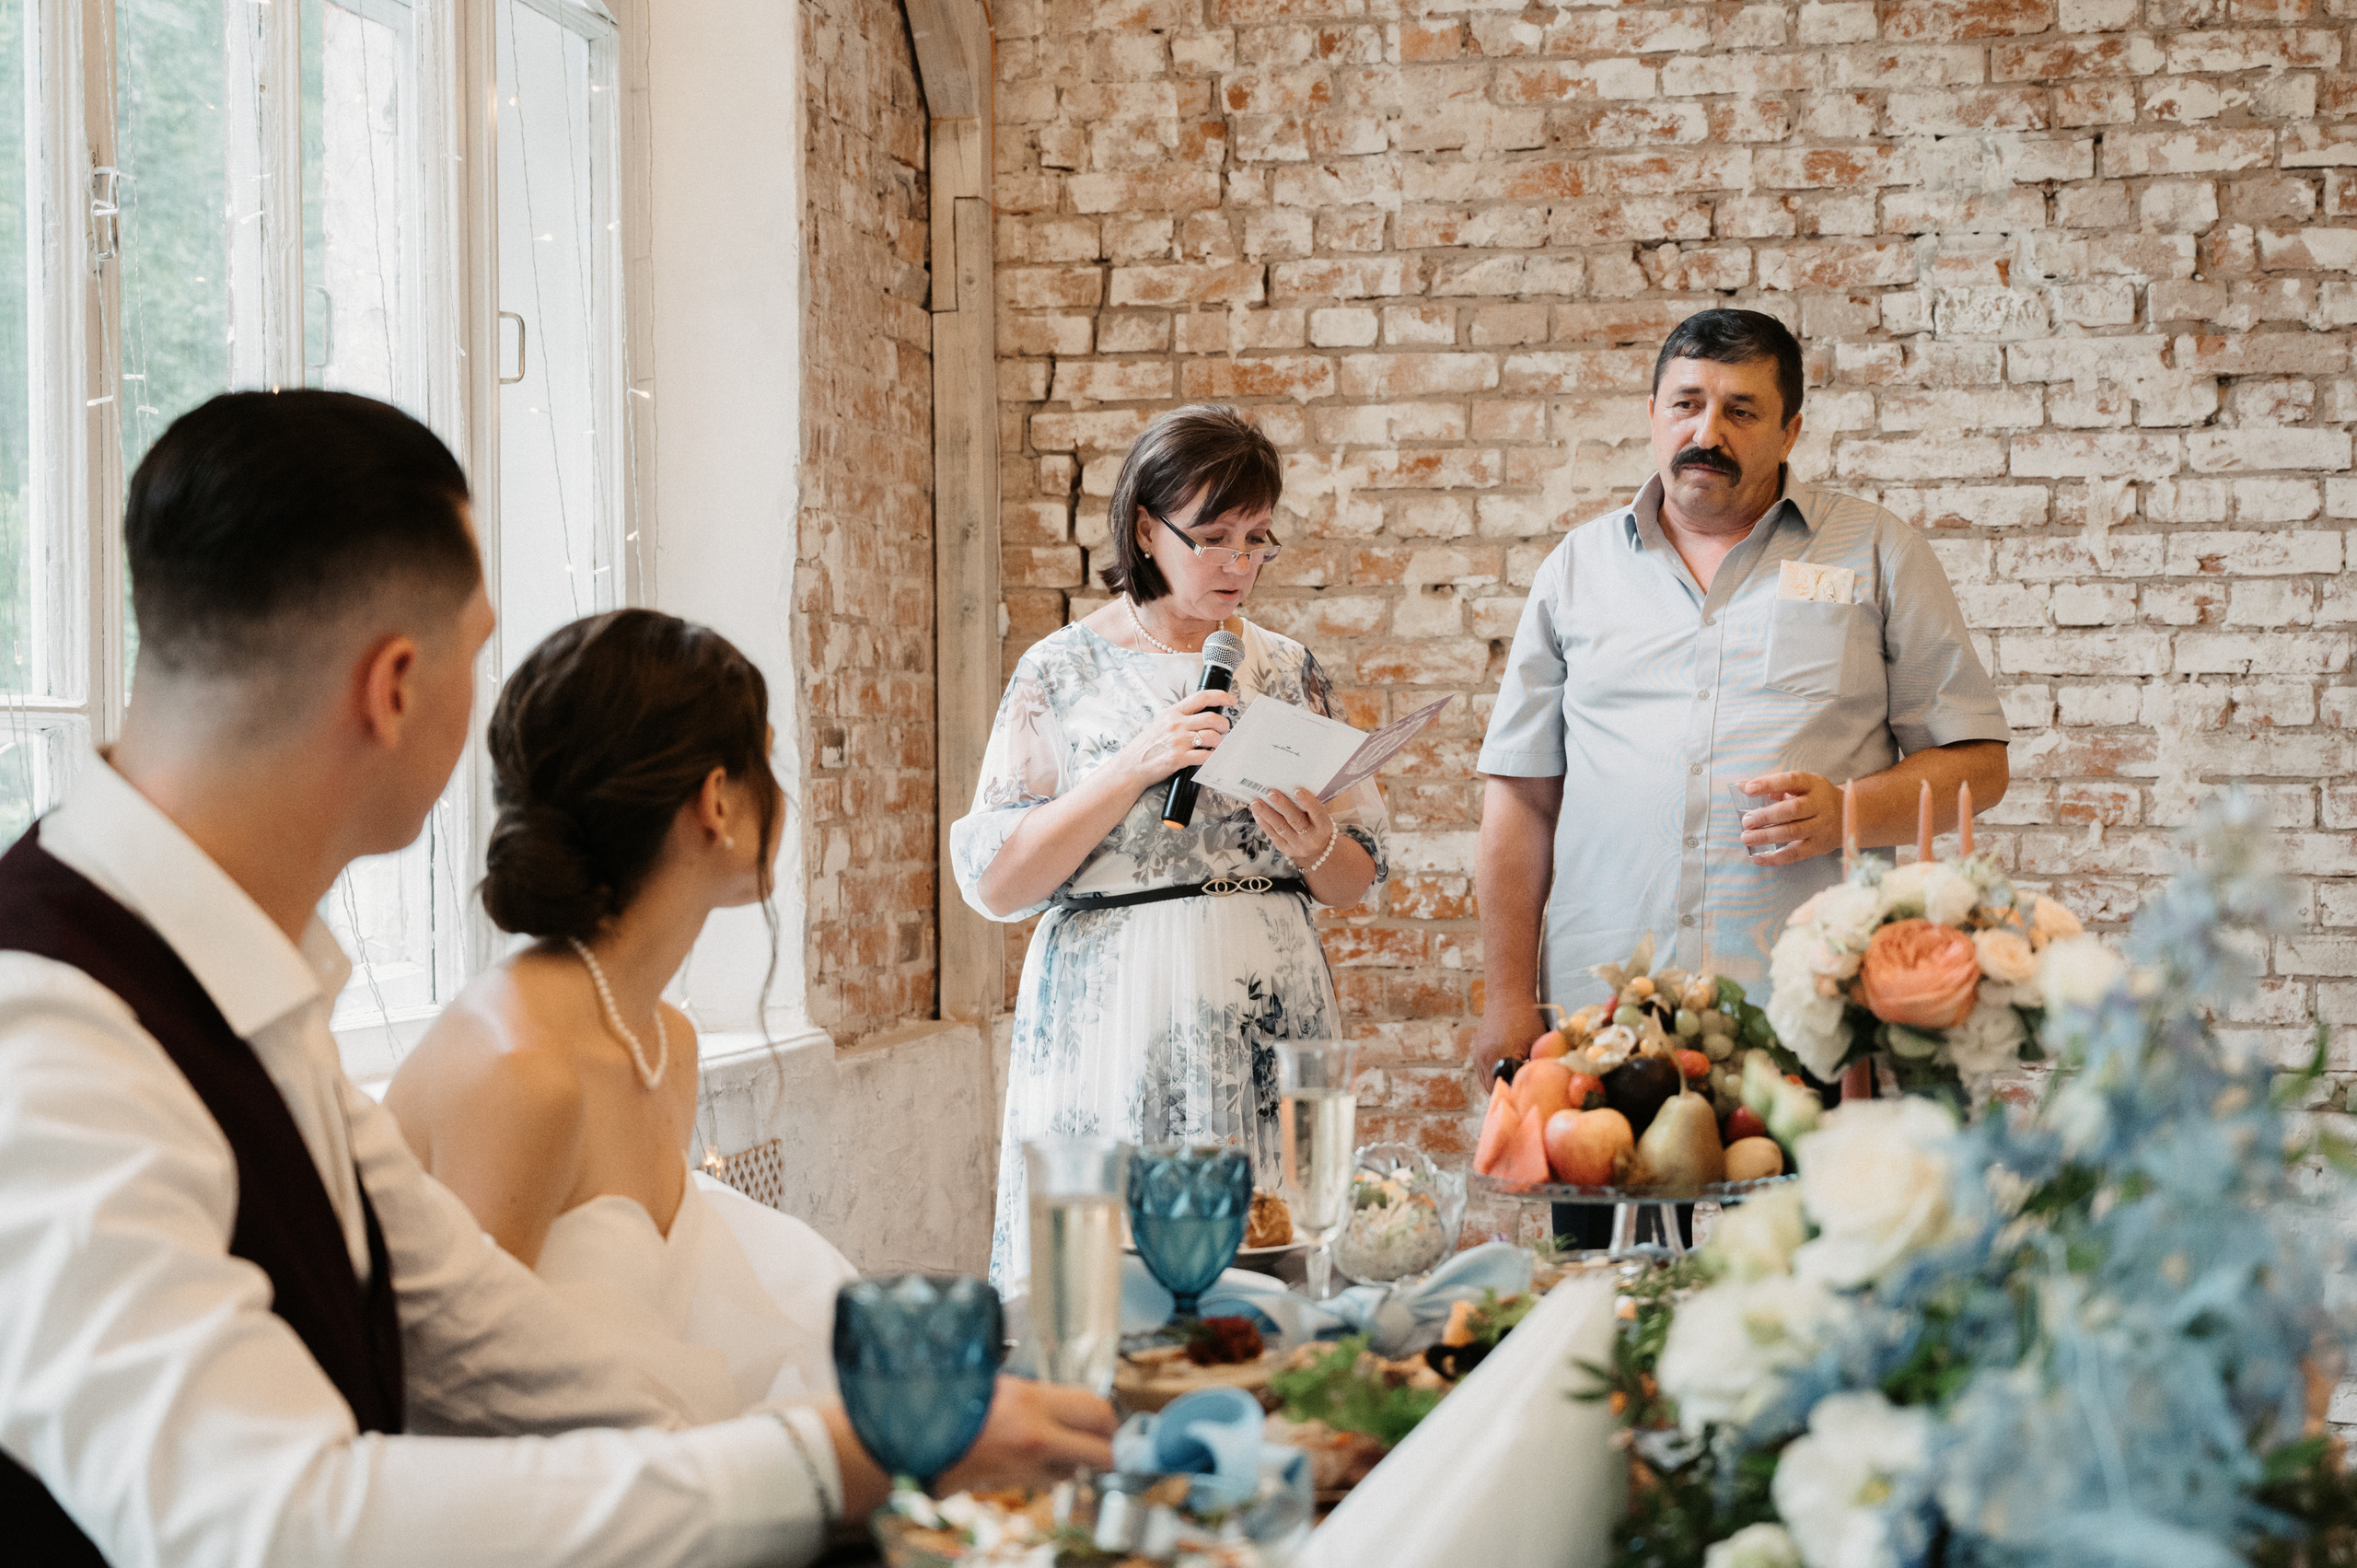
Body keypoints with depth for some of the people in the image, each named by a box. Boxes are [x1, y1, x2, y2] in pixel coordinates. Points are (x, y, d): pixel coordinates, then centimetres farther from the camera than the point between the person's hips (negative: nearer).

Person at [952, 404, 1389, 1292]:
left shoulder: (1289, 670, 10)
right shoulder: (1064, 671, -1)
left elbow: (1359, 880, 14)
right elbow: (993, 884, -9)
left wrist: (1316, 849, -9)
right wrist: (1136, 766, -15)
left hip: (1270, 1028, 3)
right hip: (1117, 1031, -3)